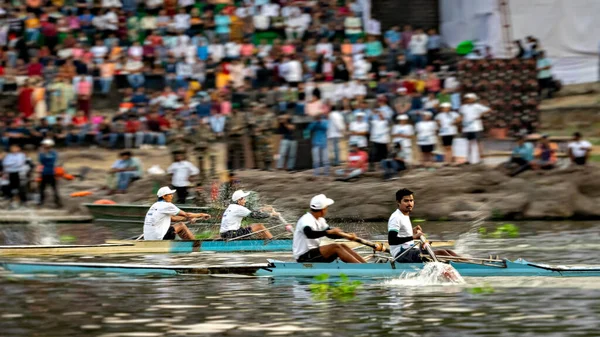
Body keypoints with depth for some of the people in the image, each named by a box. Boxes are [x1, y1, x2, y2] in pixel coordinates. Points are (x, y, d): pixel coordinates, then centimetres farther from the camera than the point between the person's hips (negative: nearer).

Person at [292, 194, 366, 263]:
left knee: (342, 246, -1)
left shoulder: (320, 220, 11)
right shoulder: (306, 220, -19)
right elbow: (309, 234, -39)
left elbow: (330, 234, 15)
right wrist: (329, 231, -39)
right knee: (335, 247, -22)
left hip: (314, 252, 10)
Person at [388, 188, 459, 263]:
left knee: (447, 252, 0)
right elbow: (391, 240, -22)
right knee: (441, 253, -22)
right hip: (402, 254, -10)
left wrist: (412, 232, 12)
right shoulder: (396, 218, -12)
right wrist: (413, 237, -25)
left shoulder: (406, 216, 20)